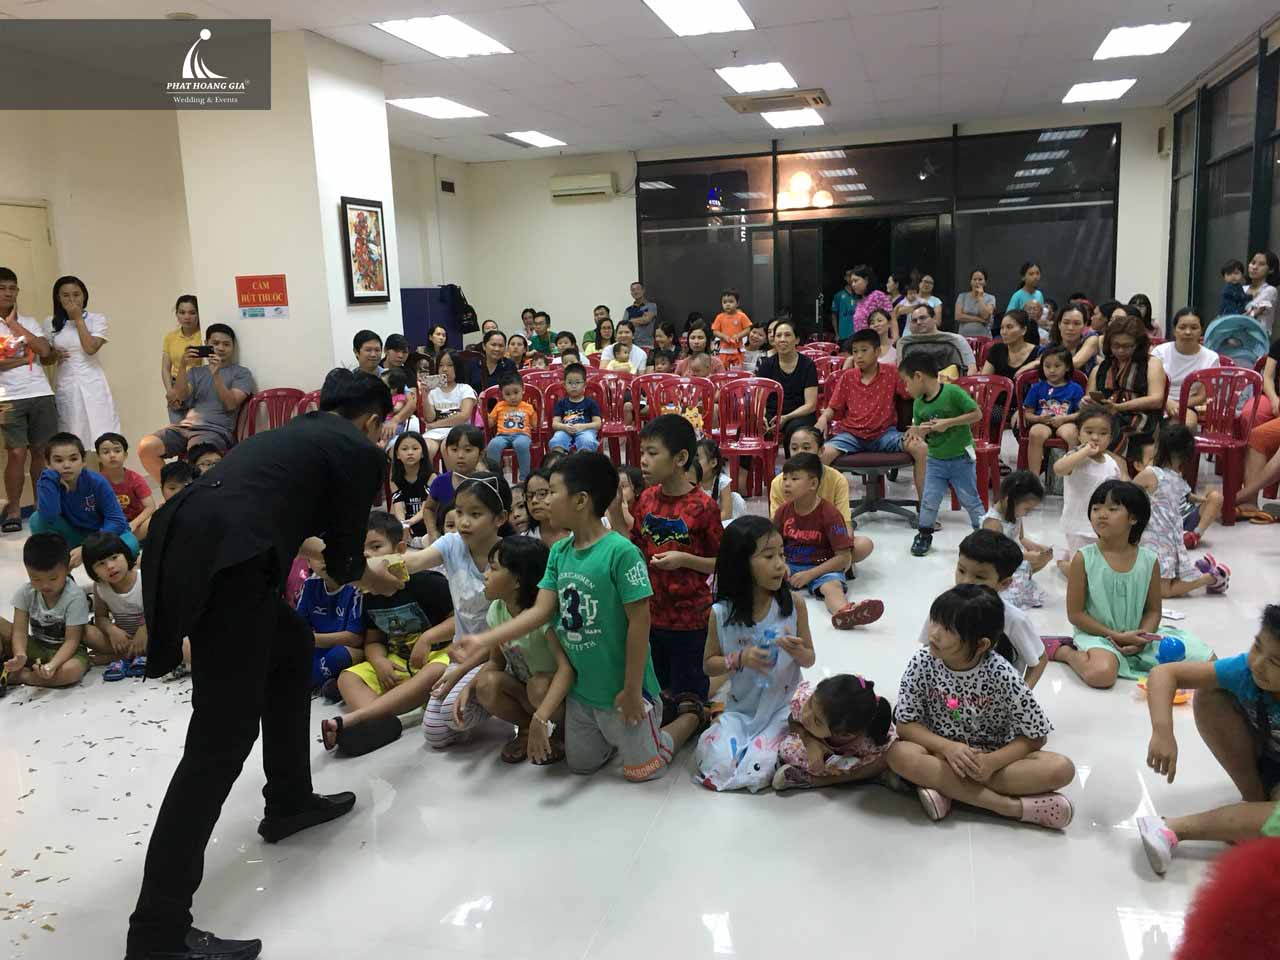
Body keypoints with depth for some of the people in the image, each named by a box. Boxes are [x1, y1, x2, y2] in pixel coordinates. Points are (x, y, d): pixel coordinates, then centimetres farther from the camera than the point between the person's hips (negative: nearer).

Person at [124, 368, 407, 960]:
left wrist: (335, 552, 56)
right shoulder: (360, 452, 7)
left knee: (291, 645, 28)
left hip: (183, 545, 10)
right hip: (224, 565, -9)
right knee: (223, 735, -6)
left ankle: (289, 800, 39)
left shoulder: (296, 433, 29)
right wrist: (378, 579, 32)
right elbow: (343, 565, 10)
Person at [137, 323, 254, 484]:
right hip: (184, 425, 5)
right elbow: (182, 396, 6)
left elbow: (231, 404, -4)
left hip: (215, 430, -5)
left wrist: (216, 374, -14)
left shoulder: (241, 373, 10)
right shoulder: (196, 371, 23)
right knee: (146, 447, -19)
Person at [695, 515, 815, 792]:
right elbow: (709, 664, 1)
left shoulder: (794, 605, -9)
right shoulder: (721, 614, -10)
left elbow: (810, 659, 2)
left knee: (756, 772, -20)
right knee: (717, 766, -17)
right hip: (740, 710, 1)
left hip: (782, 708, -1)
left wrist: (798, 652, -22)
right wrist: (740, 659, -18)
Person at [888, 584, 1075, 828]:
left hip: (991, 758, 0)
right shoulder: (922, 663, -15)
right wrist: (947, 747, -26)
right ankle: (1013, 806, -27)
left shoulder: (1002, 675, -18)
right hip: (941, 751, 0)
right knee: (900, 755, -32)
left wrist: (992, 762, -24)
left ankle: (948, 789, -24)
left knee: (1062, 769, -24)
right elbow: (905, 725, -10)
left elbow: (1035, 736, -10)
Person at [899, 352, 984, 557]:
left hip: (961, 458, -4)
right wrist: (917, 431, -18)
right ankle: (924, 535, 22)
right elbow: (921, 430, 6)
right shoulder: (918, 404, -1)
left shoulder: (953, 392, -19)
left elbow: (977, 414, -18)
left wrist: (948, 422, -24)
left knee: (970, 499, 6)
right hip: (935, 459, 4)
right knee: (929, 499, 4)